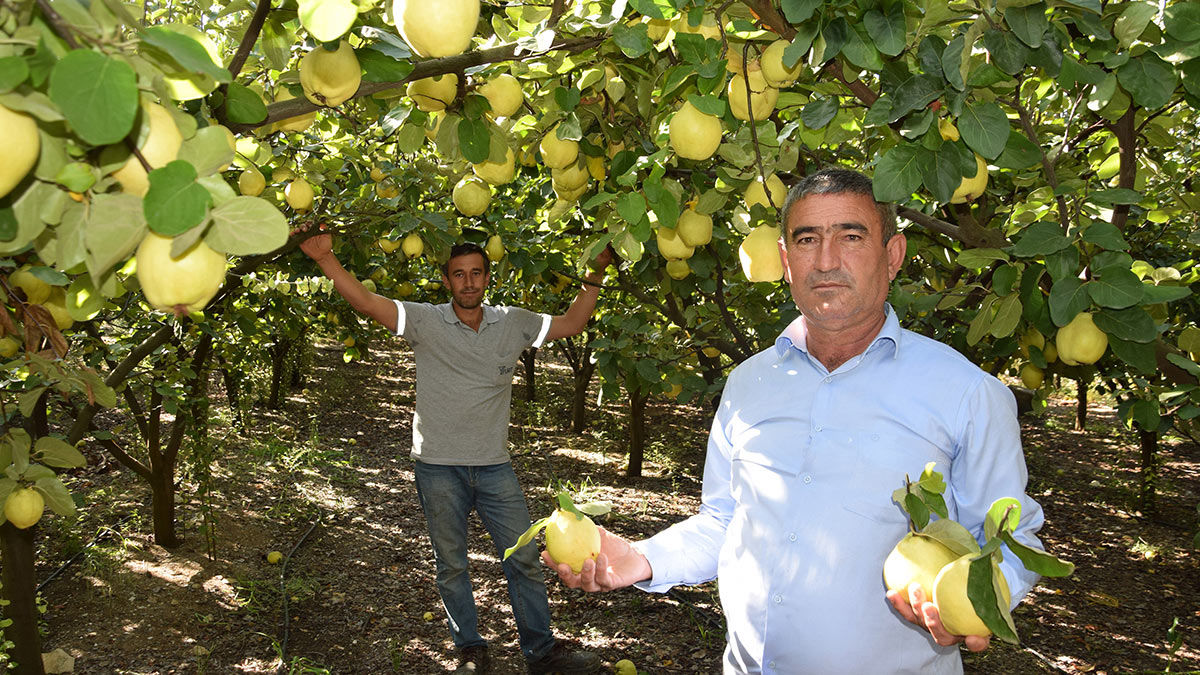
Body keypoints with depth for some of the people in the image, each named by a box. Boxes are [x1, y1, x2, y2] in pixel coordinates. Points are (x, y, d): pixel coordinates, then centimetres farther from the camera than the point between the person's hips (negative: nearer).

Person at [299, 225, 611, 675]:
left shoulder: (512, 323, 3)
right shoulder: (425, 321, -5)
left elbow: (571, 324, 9)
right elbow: (365, 302, -14)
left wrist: (595, 274, 2)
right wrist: (325, 258, -25)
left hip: (494, 466, 2)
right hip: (438, 468, -1)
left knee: (524, 560, 6)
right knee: (451, 565, 11)